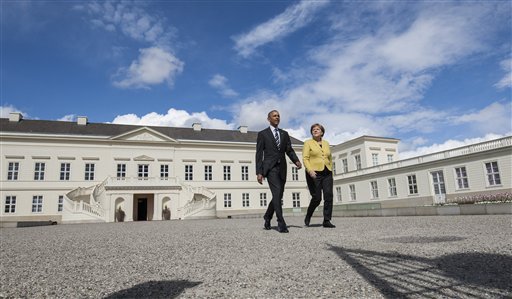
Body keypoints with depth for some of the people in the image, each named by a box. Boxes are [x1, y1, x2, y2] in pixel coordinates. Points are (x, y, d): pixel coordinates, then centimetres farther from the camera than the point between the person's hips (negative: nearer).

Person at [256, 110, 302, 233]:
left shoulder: (284, 134, 16)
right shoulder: (262, 134, 4)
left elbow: (289, 150, 9)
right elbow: (259, 154, 0)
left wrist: (297, 161, -11)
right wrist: (259, 172, -8)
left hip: (282, 168, 5)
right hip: (270, 168, -5)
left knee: (278, 196, 9)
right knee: (277, 193, -19)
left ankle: (267, 218, 30)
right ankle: (281, 224, -17)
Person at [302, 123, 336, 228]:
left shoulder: (326, 143, 17)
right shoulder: (308, 143, 3)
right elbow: (305, 158, -7)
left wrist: (331, 171, 15)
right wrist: (310, 170, -21)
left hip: (327, 174, 4)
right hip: (314, 174, -4)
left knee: (329, 196, -7)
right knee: (317, 198, -6)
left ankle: (327, 221, -1)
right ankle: (308, 216, 19)